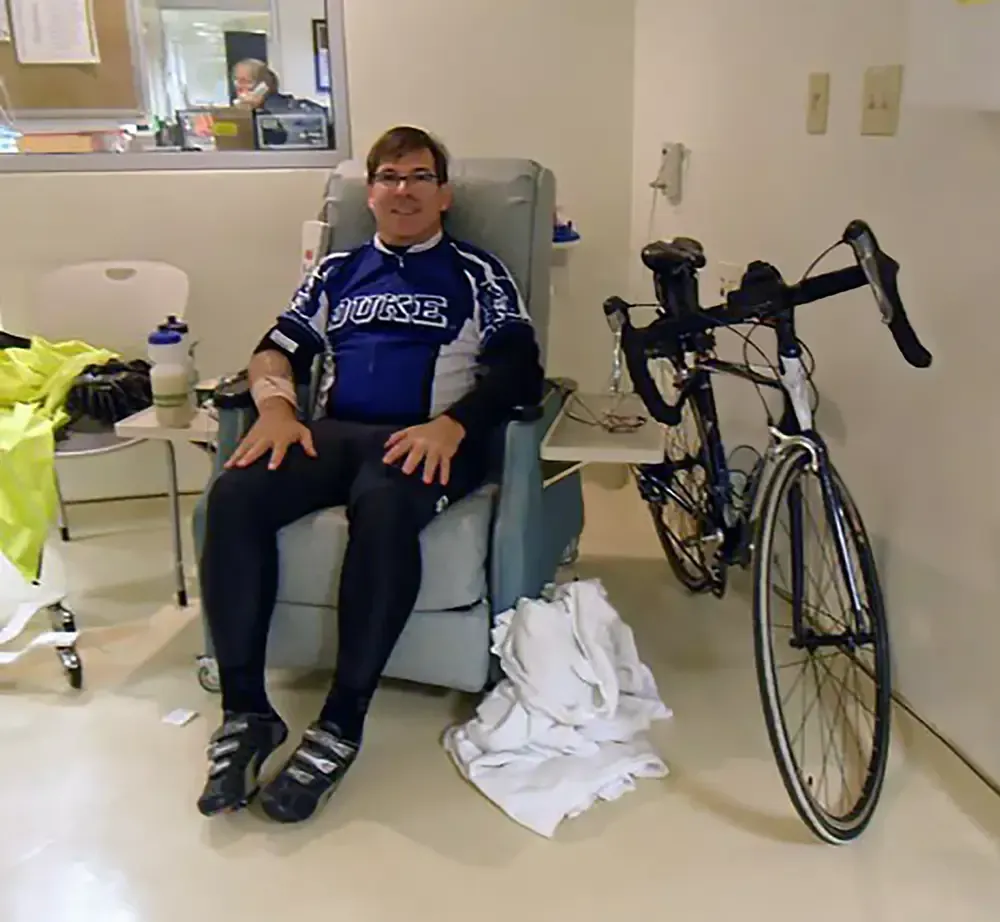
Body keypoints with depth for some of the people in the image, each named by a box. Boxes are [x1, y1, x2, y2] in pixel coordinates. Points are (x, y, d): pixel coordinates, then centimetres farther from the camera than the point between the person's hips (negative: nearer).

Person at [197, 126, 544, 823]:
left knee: (383, 507, -39)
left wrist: (452, 424, -19)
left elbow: (520, 372, 0)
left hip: (425, 440, -3)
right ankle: (245, 712, -22)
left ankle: (342, 724, -30)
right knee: (233, 496, -28)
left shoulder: (477, 274, 14)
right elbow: (277, 349, 17)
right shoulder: (338, 271, 26)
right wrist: (277, 405, -7)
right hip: (332, 432, 4)